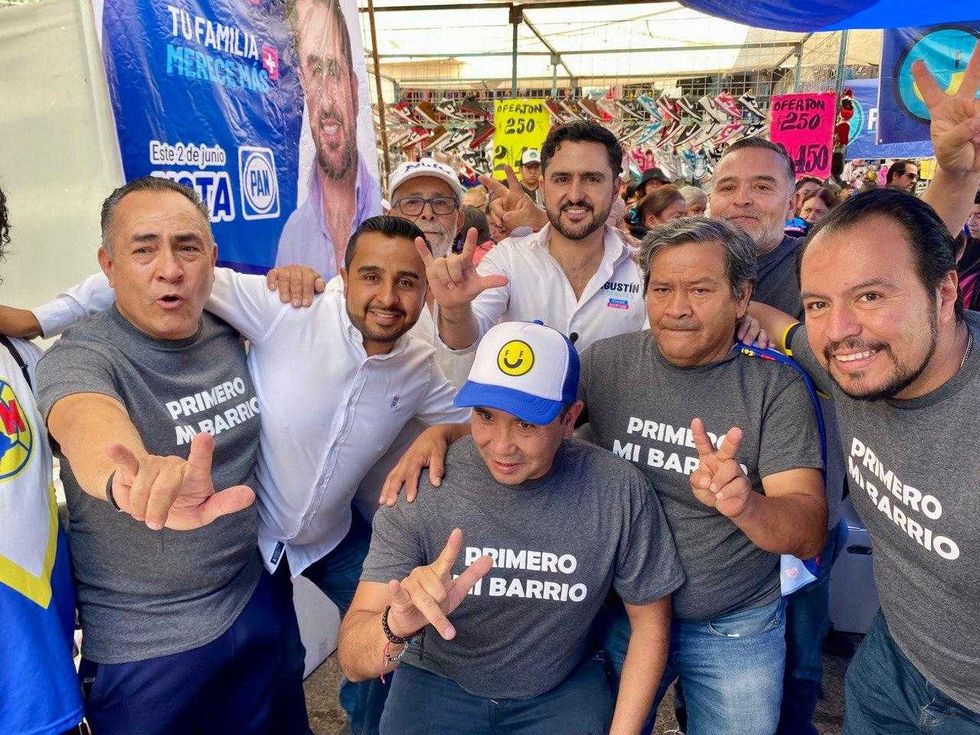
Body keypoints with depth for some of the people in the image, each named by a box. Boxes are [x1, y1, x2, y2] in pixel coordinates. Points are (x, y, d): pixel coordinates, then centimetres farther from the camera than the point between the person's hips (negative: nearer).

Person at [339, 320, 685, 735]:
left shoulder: (618, 491, -20)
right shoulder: (421, 488, -22)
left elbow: (650, 622, -4)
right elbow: (353, 661, -23)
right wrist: (397, 625, -44)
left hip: (562, 690, 2)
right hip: (440, 685, -1)